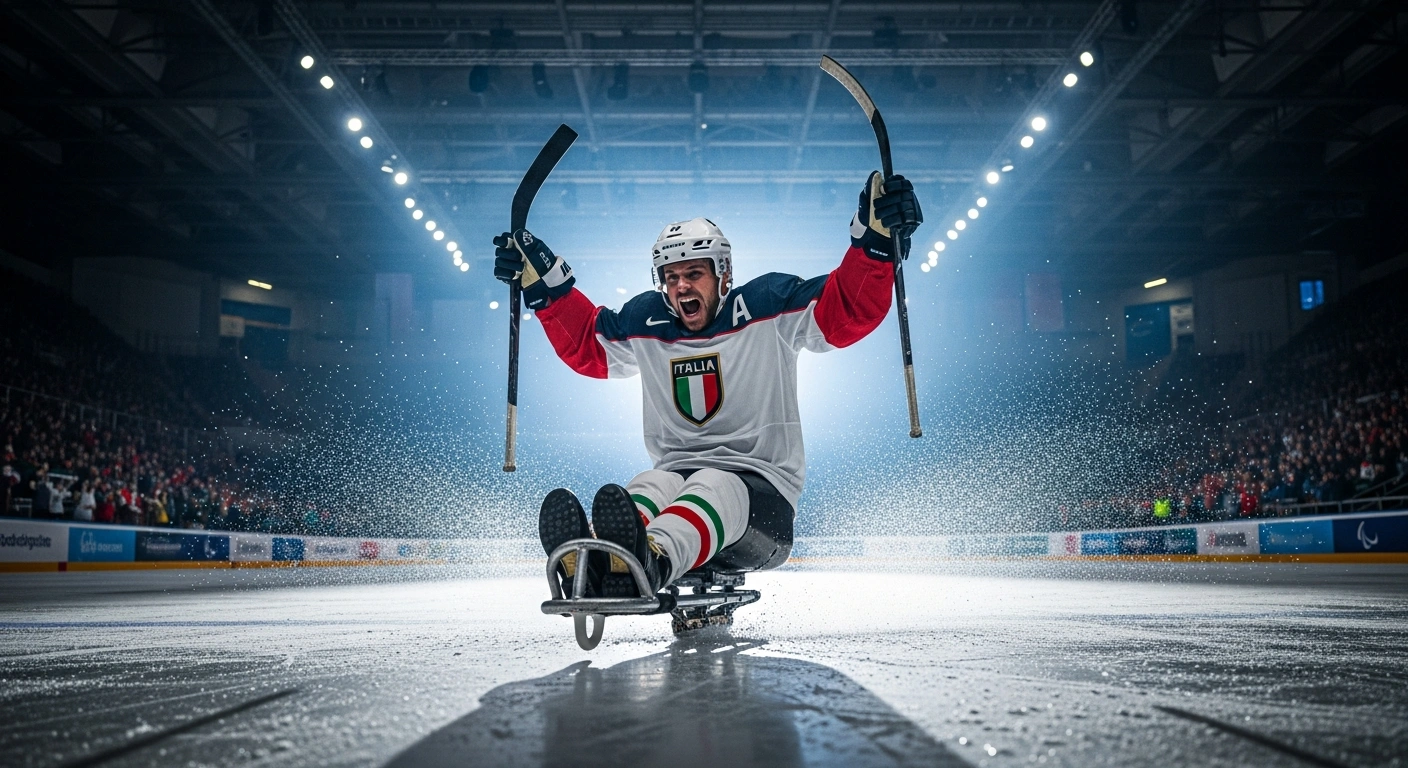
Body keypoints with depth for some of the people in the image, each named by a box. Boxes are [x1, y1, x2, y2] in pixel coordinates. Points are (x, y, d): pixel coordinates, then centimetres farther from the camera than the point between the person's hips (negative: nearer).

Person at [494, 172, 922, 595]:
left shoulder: (770, 308, -1)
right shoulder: (645, 323, 11)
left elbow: (851, 310, -7)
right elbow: (586, 344, 27)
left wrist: (875, 238, -21)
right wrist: (544, 284, 19)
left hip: (762, 487, -3)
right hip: (675, 477, 4)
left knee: (712, 488, -37)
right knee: (646, 490, -31)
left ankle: (654, 559, -68)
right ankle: (589, 559, -63)